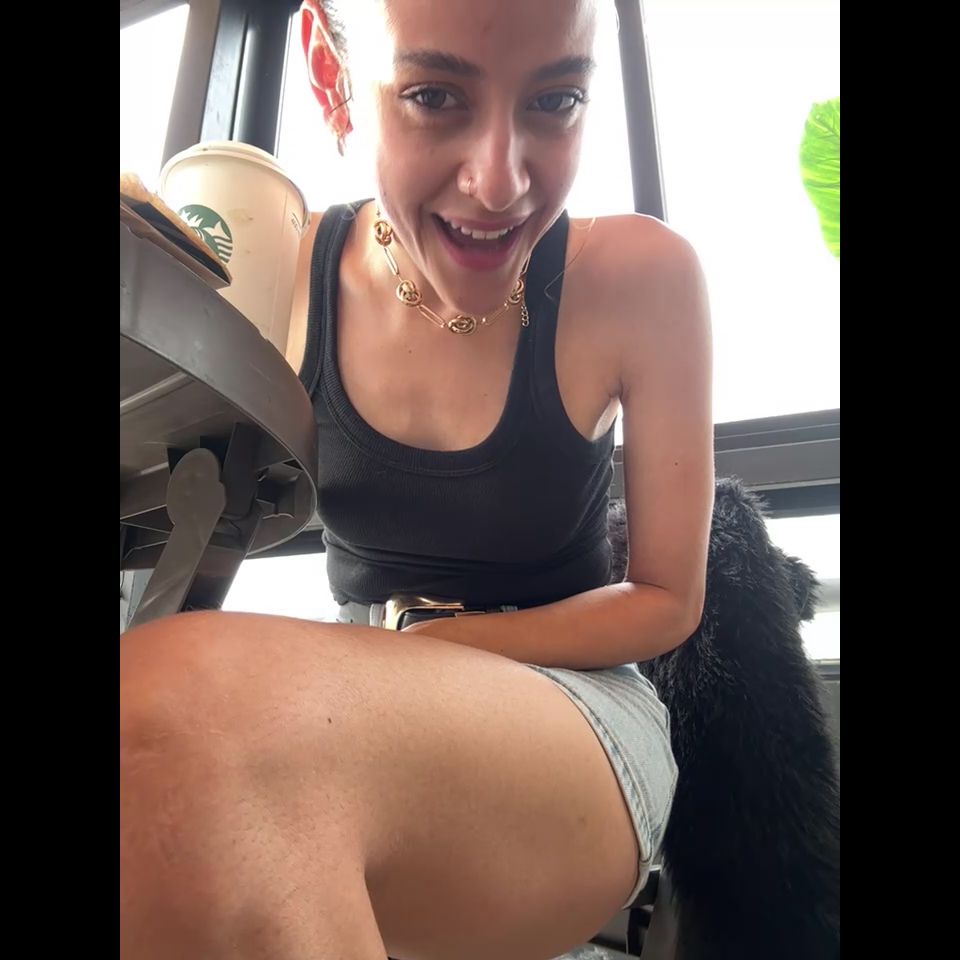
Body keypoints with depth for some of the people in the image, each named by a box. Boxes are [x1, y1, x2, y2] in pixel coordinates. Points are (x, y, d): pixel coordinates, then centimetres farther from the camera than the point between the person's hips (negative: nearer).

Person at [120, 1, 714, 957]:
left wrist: (420, 649, -17)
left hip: (575, 717, -2)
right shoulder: (290, 273, -4)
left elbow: (667, 600, -5)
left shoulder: (640, 277, -12)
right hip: (350, 723, 3)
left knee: (186, 702, -32)